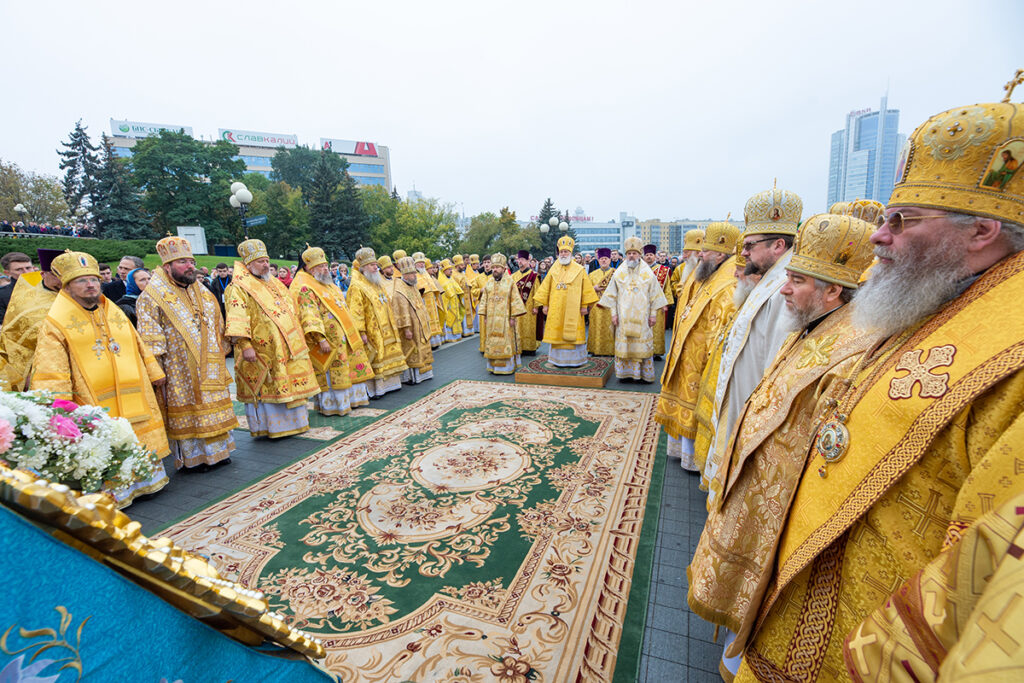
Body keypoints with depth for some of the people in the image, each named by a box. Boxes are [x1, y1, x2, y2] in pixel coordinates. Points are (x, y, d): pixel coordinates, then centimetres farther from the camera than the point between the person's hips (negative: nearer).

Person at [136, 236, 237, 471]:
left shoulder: (203, 293, 11)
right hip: (179, 373, -5)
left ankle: (217, 450, 24)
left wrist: (220, 357, 14)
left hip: (210, 369, 6)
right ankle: (192, 457, 16)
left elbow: (217, 327, 17)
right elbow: (150, 341, -10)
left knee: (214, 408, 12)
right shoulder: (151, 297, -7)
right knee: (184, 413, 3)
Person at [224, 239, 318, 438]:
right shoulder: (238, 288, -8)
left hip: (286, 348, 8)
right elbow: (237, 319, -18)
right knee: (266, 389, -1)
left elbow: (290, 311, 24)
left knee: (289, 384, 13)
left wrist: (297, 340, 22)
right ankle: (269, 427, 11)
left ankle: (291, 422, 25)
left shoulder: (274, 283, 17)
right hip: (262, 350, -8)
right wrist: (244, 345, -27)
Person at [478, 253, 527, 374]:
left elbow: (515, 300, -5)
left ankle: (508, 366, 10)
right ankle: (494, 366, 16)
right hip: (491, 319, 4)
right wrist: (485, 316, 4)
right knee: (492, 342, 7)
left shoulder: (510, 282, -3)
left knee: (506, 342, 0)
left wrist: (513, 317, -11)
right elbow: (484, 300, 11)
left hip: (505, 319, -4)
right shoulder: (488, 283, 9)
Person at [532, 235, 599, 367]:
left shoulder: (579, 270, 1)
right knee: (557, 333, 4)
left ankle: (574, 359, 9)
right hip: (556, 309, 2)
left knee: (573, 333, 0)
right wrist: (544, 304, 3)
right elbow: (545, 287, 9)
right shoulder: (553, 270, 8)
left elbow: (586, 288, 1)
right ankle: (559, 359, 13)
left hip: (573, 308, -2)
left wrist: (584, 306, -4)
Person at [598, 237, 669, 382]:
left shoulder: (648, 273, 4)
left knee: (642, 344, 1)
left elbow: (655, 295, 4)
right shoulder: (619, 273, 5)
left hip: (642, 317, 0)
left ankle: (644, 374, 10)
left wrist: (653, 314, -1)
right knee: (624, 344, 2)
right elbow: (612, 295, 5)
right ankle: (625, 372, 11)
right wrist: (613, 313, -1)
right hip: (623, 317, 1)